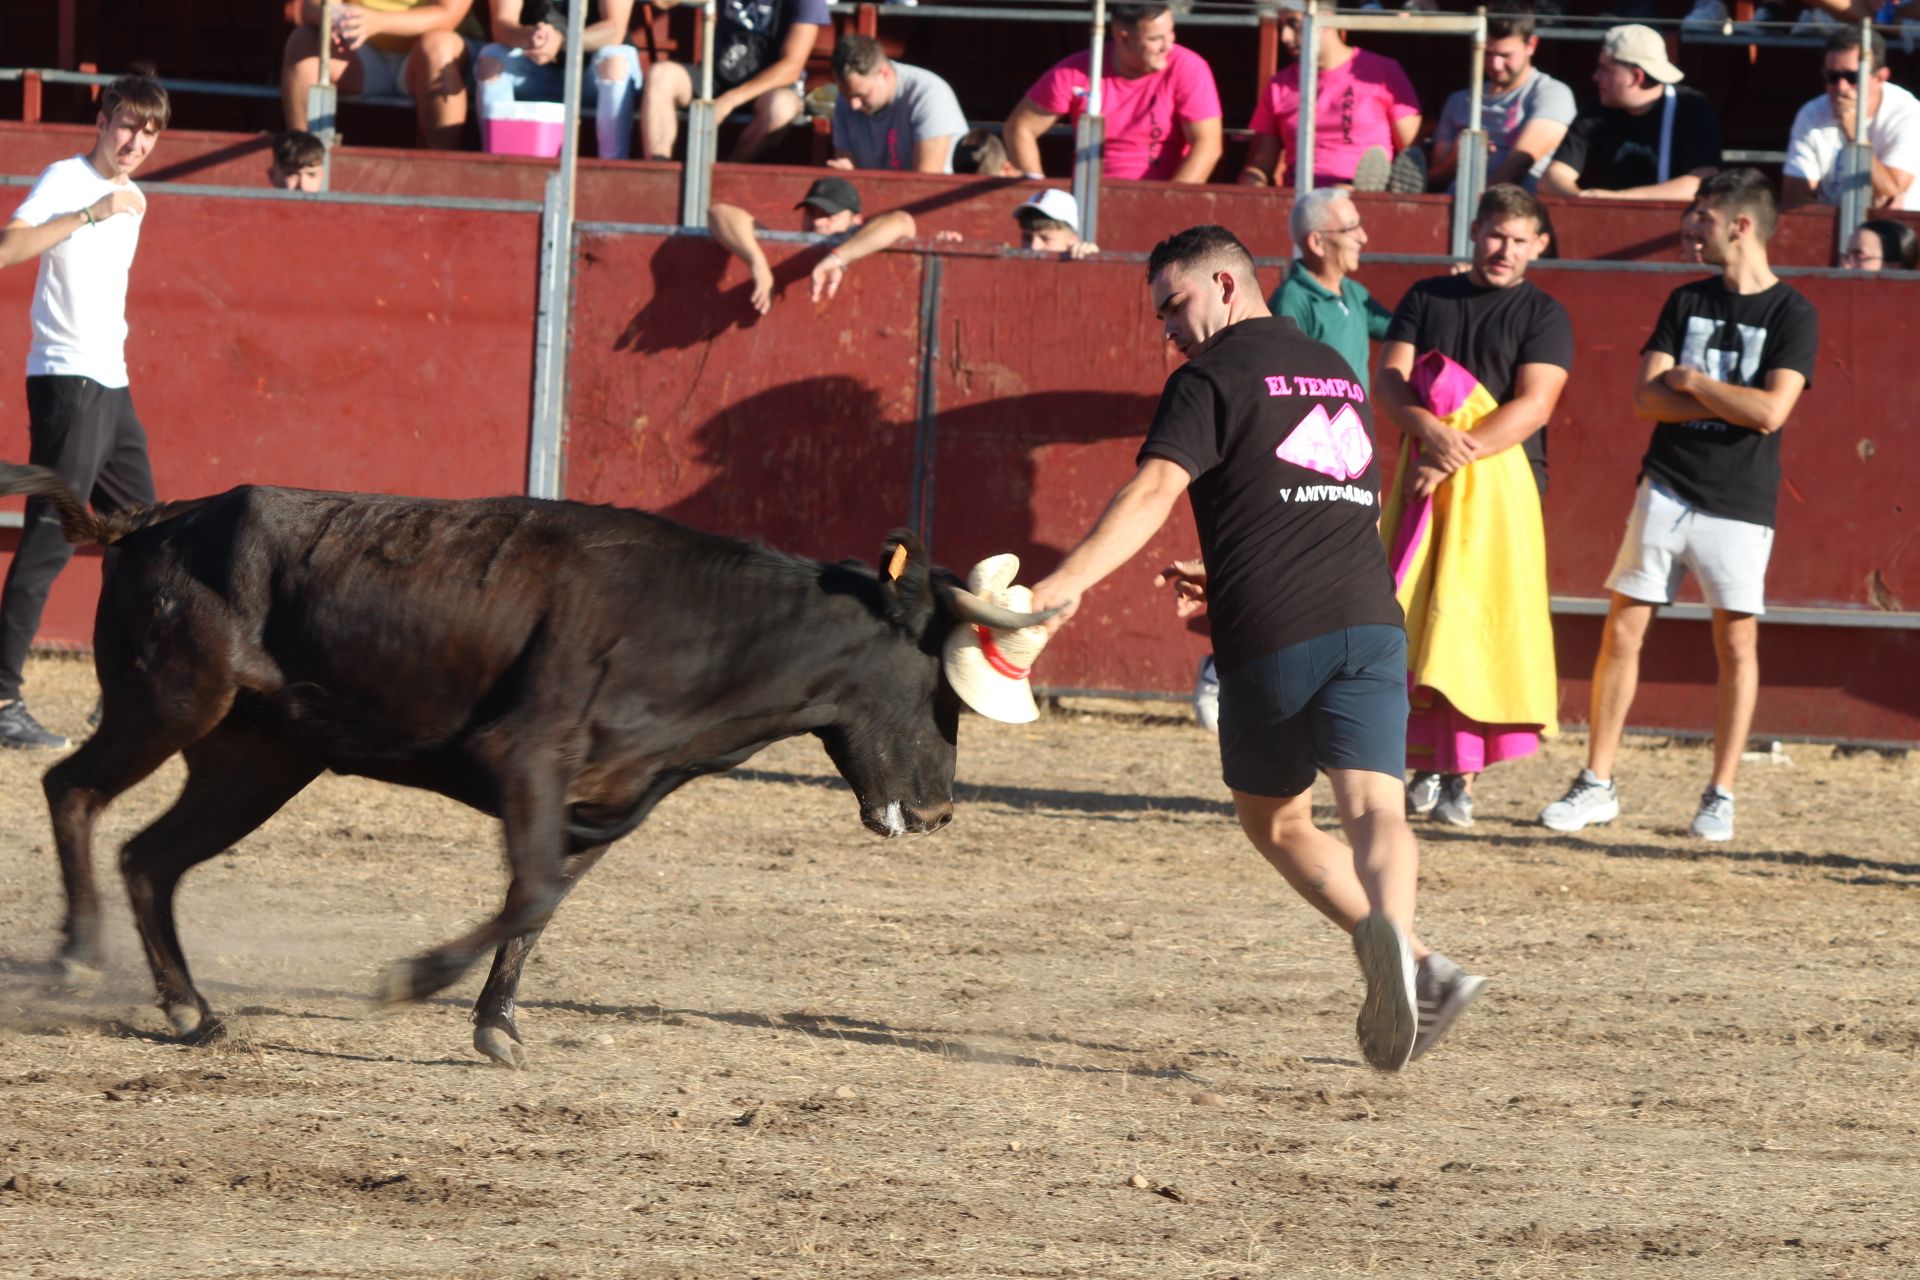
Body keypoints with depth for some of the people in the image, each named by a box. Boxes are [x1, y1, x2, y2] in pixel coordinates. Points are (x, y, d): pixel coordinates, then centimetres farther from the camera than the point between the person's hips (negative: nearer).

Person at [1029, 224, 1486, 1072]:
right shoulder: (1334, 371, 24)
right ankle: (1391, 930, -41)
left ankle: (1412, 966, -6)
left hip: (1271, 635, -5)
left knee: (1275, 820, 13)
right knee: (1373, 806, -8)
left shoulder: (1214, 377, 1)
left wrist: (1067, 583, -23)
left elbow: (1153, 492, -15)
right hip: (1369, 618, 5)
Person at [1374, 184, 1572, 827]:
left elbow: (1532, 406, -10)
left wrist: (1457, 458, -21)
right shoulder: (1427, 299, 13)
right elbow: (1389, 381, 2)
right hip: (1424, 479, 3)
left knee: (1476, 628, -10)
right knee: (1415, 627, 0)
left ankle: (1460, 778, -9)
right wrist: (1430, 430, -19)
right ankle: (1427, 762, 8)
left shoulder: (1542, 316, 3)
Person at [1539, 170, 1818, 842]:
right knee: (1623, 631, 1)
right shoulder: (1687, 302, 10)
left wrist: (1690, 380, -8)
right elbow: (1646, 396, 1)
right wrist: (1727, 403, -12)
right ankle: (1597, 783, 8)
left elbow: (1771, 410, -16)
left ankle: (1720, 795, 6)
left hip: (1739, 506, -4)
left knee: (1737, 643, -3)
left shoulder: (1793, 315, -4)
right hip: (1666, 490, 4)